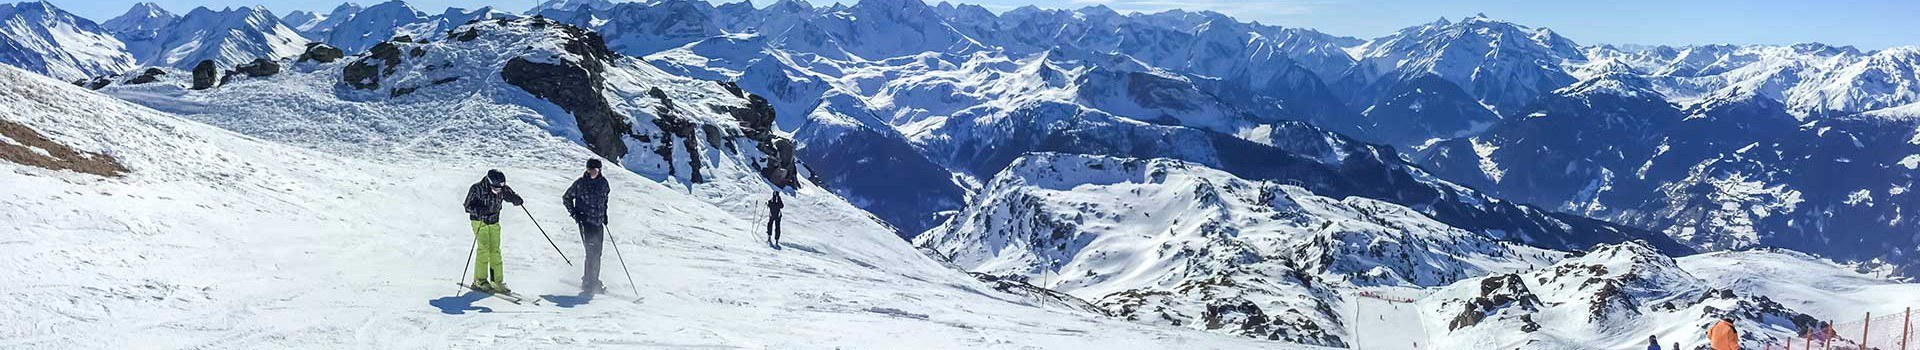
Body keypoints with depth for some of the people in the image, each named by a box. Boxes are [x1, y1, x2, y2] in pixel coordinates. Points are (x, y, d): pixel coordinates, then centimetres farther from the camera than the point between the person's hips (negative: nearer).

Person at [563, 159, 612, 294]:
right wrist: (574, 213, -5)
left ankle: (594, 281, 23)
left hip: (598, 222, 5)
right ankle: (588, 283, -8)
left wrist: (604, 214, 16)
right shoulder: (580, 183, -6)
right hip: (585, 221, -5)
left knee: (597, 253, 9)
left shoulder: (603, 182, 6)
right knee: (591, 252, -13)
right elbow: (566, 198, 4)